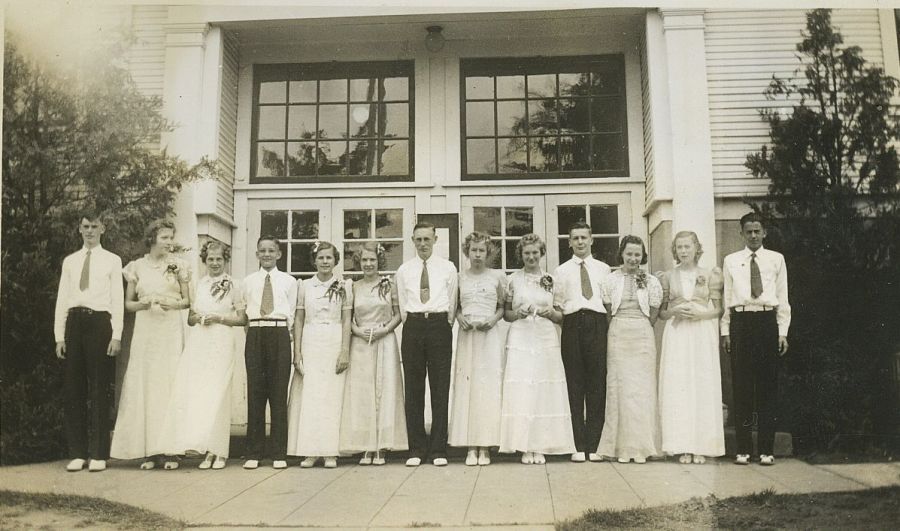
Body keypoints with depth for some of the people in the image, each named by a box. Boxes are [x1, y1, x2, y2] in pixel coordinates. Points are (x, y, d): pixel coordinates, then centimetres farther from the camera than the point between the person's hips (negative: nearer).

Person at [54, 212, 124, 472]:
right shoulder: (69, 261, 15)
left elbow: (118, 300, 1)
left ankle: (98, 454, 6)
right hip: (74, 323, 3)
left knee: (99, 390, 0)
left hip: (100, 323, -3)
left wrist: (116, 335, -7)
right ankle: (77, 453, 12)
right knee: (73, 389, 4)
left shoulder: (112, 261, 6)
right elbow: (62, 300, 12)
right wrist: (59, 336, 4)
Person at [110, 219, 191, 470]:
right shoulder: (137, 267, 9)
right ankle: (149, 451, 2)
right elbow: (128, 303, 12)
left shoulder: (178, 265, 7)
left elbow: (187, 301, 10)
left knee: (170, 384, -6)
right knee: (144, 385, -3)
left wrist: (172, 303, -10)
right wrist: (143, 303, -9)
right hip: (145, 330, 1)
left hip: (171, 330, -1)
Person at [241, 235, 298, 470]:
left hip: (280, 334, -1)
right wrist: (255, 330, 6)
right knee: (255, 391, 1)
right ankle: (253, 453, 9)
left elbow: (292, 313, 9)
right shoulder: (249, 281, 12)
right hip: (255, 334, 1)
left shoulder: (289, 281, 8)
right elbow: (245, 310, 14)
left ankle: (279, 453, 6)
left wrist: (282, 331, 4)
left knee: (279, 393, 0)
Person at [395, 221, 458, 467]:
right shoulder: (403, 270, 12)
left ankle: (438, 449, 6)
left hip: (440, 325, -1)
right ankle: (416, 449, 9)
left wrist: (446, 326, 2)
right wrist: (411, 325, 3)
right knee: (413, 389, 2)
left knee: (440, 389, -1)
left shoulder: (448, 268, 9)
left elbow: (452, 303, 9)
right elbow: (402, 305, 12)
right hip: (413, 326, 1)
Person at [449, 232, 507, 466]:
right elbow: (455, 306, 15)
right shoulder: (459, 277, 9)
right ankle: (471, 447, 3)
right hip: (466, 335, 1)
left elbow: (503, 306, 11)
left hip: (490, 335, -1)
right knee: (465, 387, -2)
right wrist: (459, 317, -5)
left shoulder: (498, 276, 6)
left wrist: (493, 319, -7)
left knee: (489, 387, -4)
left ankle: (485, 447, 1)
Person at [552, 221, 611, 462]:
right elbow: (557, 304, 11)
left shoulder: (603, 269, 17)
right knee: (574, 384, -2)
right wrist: (558, 314, -6)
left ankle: (593, 445, 4)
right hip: (573, 324, 0)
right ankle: (579, 446, 2)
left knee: (597, 384, -2)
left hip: (598, 324, 1)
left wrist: (608, 328, 1)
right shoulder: (561, 270, 16)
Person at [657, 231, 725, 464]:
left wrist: (700, 313, -11)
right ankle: (683, 447, 0)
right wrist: (675, 311, -9)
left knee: (703, 387, -3)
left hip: (703, 334, 0)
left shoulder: (709, 275, 7)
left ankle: (701, 447, 4)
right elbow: (661, 312, 11)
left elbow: (718, 309, 7)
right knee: (677, 388, -5)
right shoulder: (668, 276, 10)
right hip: (676, 334, 1)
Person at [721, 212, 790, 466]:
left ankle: (767, 449, 10)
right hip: (740, 322, 0)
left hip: (767, 321, 0)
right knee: (741, 386, 1)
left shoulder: (776, 259, 10)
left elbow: (783, 298, 8)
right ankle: (743, 448, 9)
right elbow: (726, 297, 8)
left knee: (768, 386, 2)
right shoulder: (731, 261, 10)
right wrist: (725, 331, 2)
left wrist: (783, 332, 2)